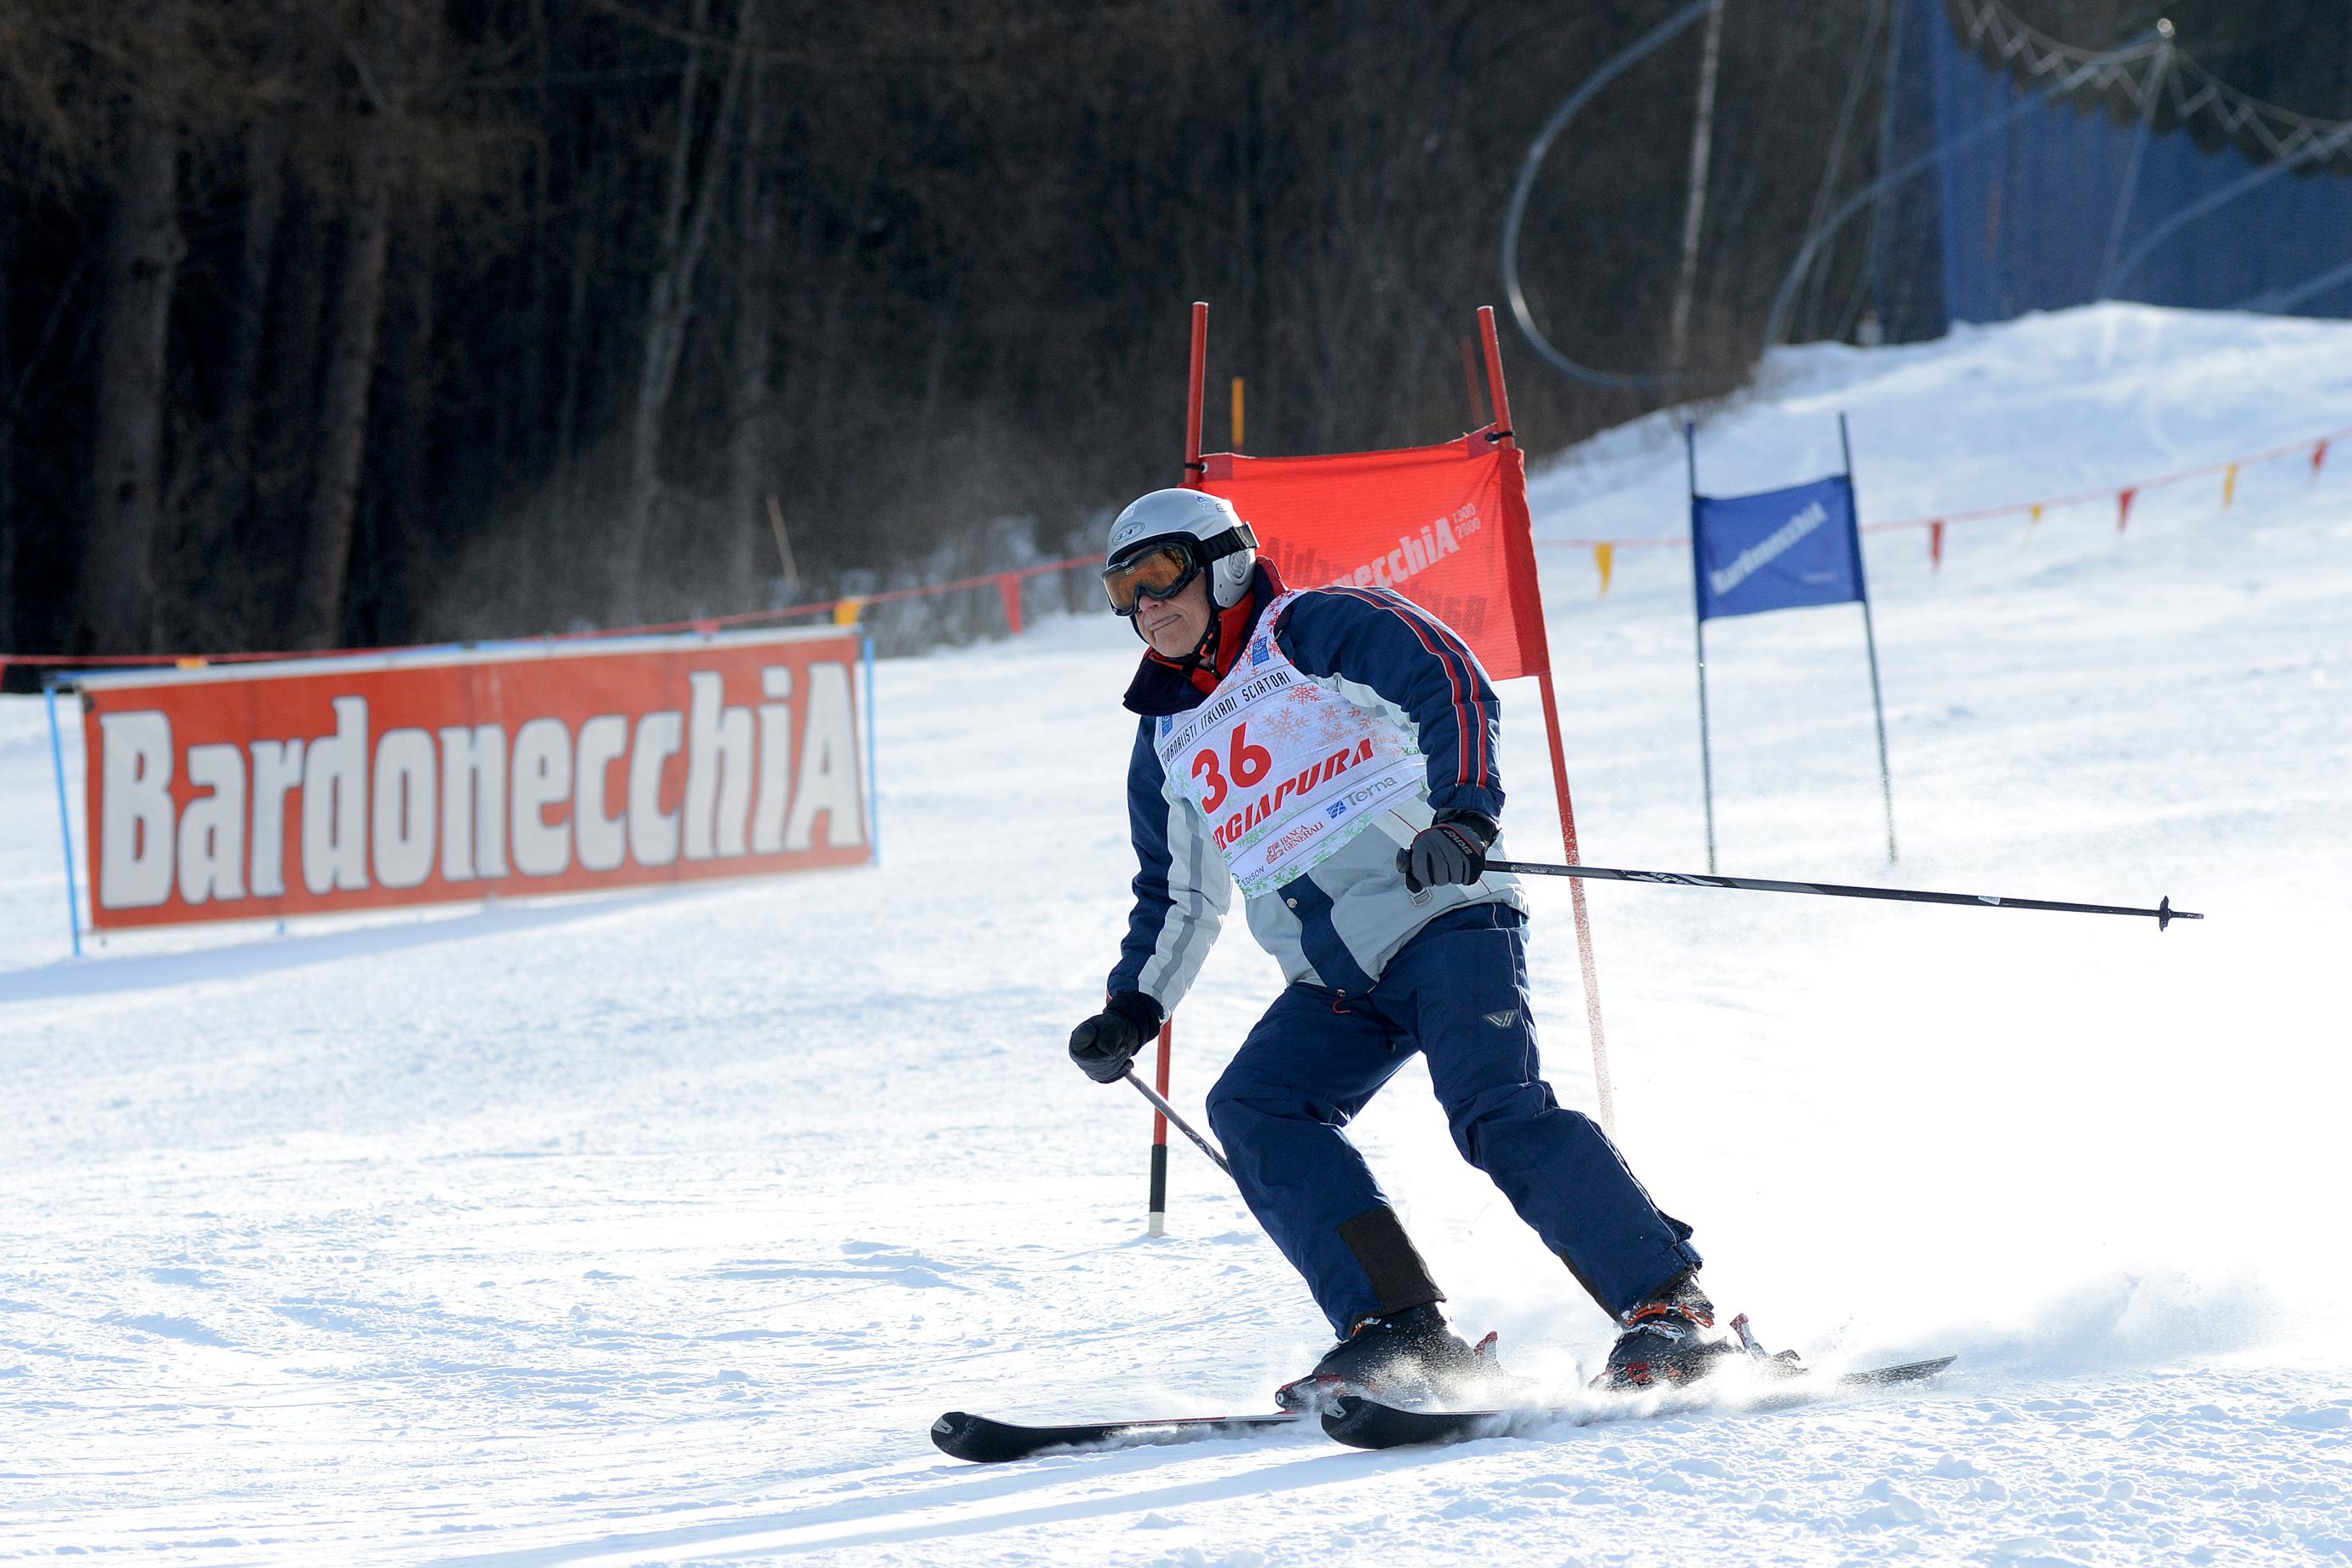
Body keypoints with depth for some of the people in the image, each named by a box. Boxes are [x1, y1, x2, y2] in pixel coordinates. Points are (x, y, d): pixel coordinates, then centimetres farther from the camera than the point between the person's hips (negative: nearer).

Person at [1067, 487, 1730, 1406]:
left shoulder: (1312, 631, 2)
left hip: (1439, 919, -7)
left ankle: (1672, 1309, -20)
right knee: (1253, 1108, -18)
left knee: (1497, 1112, -25)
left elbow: (1452, 687, -12)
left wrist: (1464, 811, -29)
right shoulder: (1168, 739, 23)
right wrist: (1134, 1007, 17)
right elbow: (1180, 899, 33)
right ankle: (1403, 1334, -24)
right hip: (1334, 990, 7)